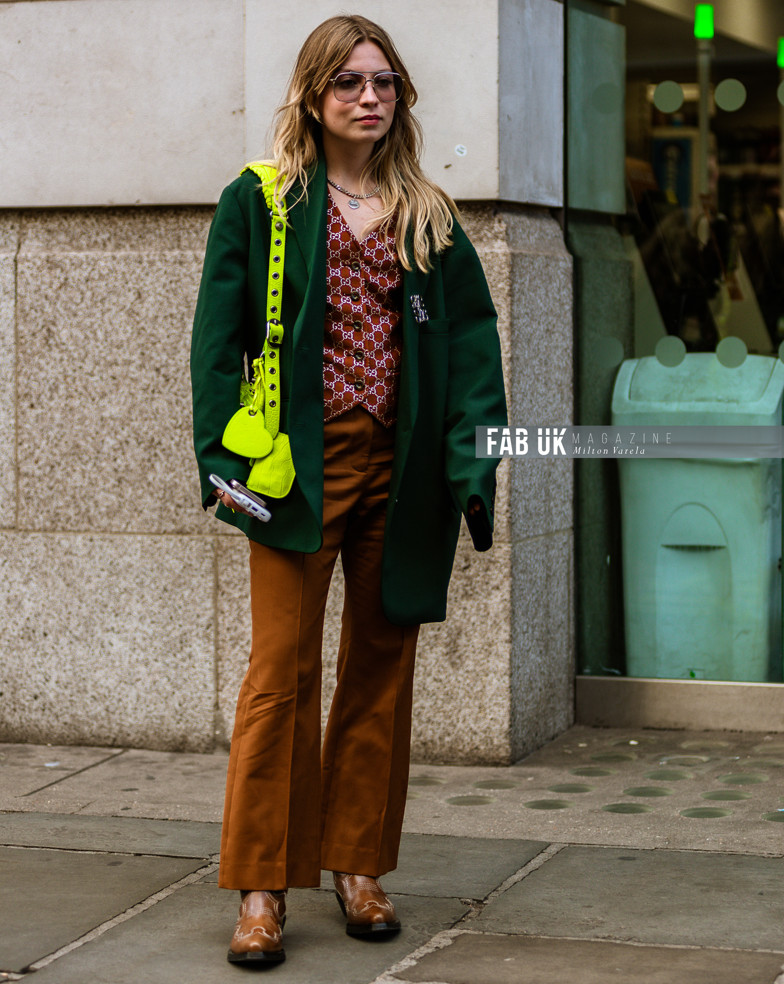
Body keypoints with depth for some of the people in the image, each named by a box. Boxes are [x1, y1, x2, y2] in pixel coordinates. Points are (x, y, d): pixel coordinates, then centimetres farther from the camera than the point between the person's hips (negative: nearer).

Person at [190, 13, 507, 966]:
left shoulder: (428, 217, 12)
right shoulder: (261, 202, 4)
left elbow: (472, 342, 8)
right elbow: (220, 337, -1)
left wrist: (471, 462, -3)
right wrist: (224, 458, -10)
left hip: (401, 470, 3)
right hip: (300, 464, -3)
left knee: (381, 668, 9)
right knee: (282, 671, -4)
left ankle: (359, 865, 20)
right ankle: (262, 888, 3)